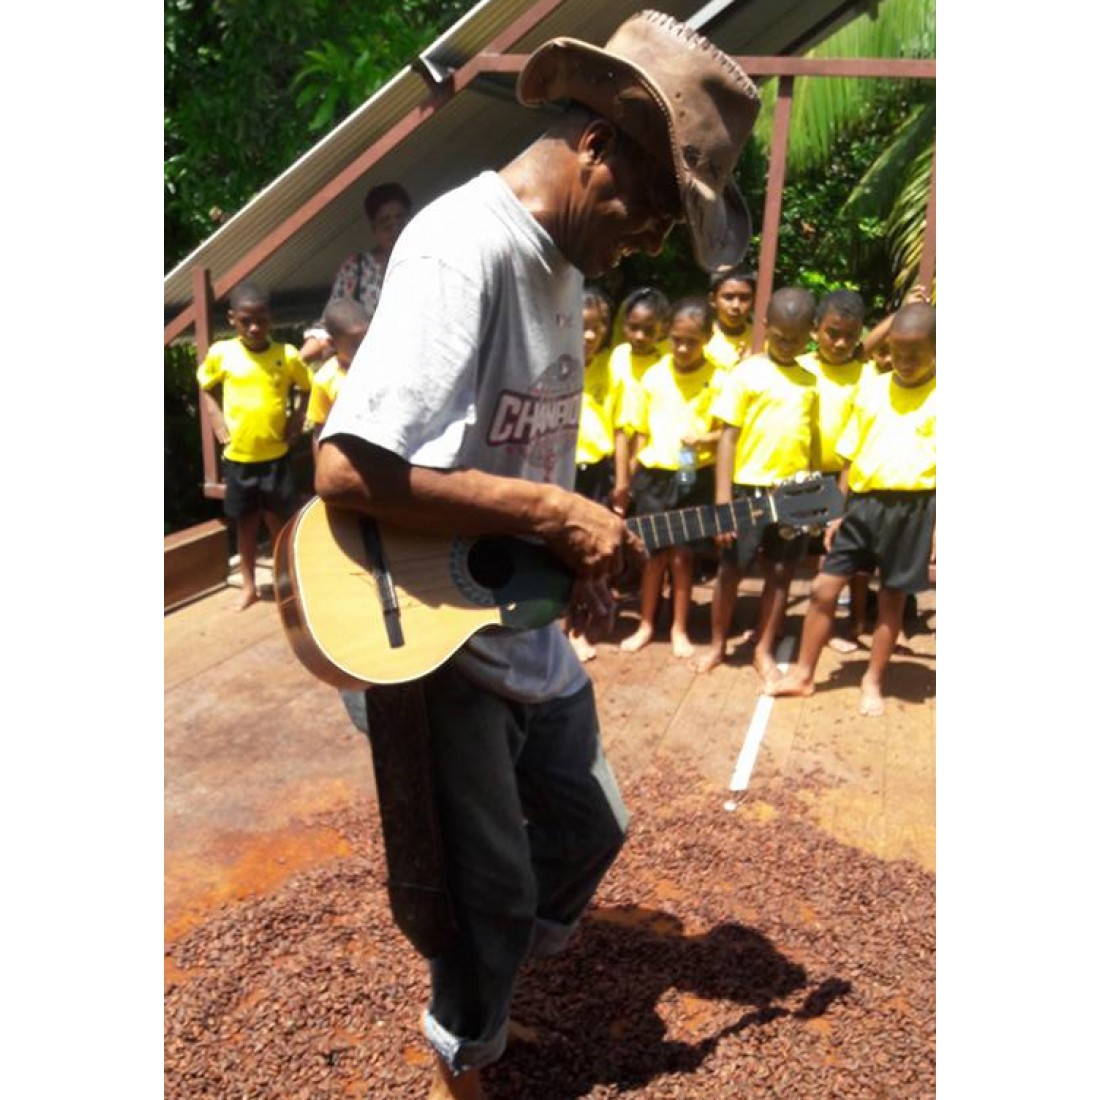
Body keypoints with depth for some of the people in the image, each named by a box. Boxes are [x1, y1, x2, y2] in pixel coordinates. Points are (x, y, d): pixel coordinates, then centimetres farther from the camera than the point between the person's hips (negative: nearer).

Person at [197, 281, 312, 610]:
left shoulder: (287, 355, -6)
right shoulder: (220, 353, -4)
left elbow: (306, 388, 9)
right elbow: (206, 388, 12)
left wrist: (298, 416, -4)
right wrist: (216, 418, -1)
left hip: (275, 455, -1)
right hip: (237, 455, 1)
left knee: (278, 520, 8)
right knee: (245, 521, 14)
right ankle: (249, 586, 27)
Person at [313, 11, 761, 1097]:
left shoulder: (563, 258, 8)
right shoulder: (465, 241, -23)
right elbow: (347, 469, -33)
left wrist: (585, 560, 3)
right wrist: (553, 512, -26)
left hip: (531, 625, 9)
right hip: (435, 639, -8)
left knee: (588, 827, 24)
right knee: (492, 890, 11)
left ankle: (524, 945, 54)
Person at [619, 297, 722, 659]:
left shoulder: (718, 377, -6)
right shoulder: (653, 376, 1)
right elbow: (641, 430, 7)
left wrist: (705, 439, -21)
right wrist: (635, 472, 3)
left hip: (696, 476, -1)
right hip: (655, 474, 2)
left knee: (683, 552, 7)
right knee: (655, 551, 9)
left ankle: (679, 628, 22)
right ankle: (646, 624, 23)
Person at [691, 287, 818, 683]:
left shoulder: (809, 381, 10)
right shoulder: (745, 373, -4)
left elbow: (808, 437, 15)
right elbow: (727, 438, -7)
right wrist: (723, 501, -13)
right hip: (749, 488, -4)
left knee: (781, 572, 9)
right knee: (731, 569, 6)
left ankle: (764, 650, 23)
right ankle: (717, 645, 24)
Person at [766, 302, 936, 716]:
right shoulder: (872, 389, 8)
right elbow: (851, 456, 10)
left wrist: (937, 529, -9)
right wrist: (839, 512, 9)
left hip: (912, 508, -3)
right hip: (862, 503, 3)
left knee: (892, 596, 9)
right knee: (823, 588, 2)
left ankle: (872, 681, 25)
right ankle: (802, 674, 16)